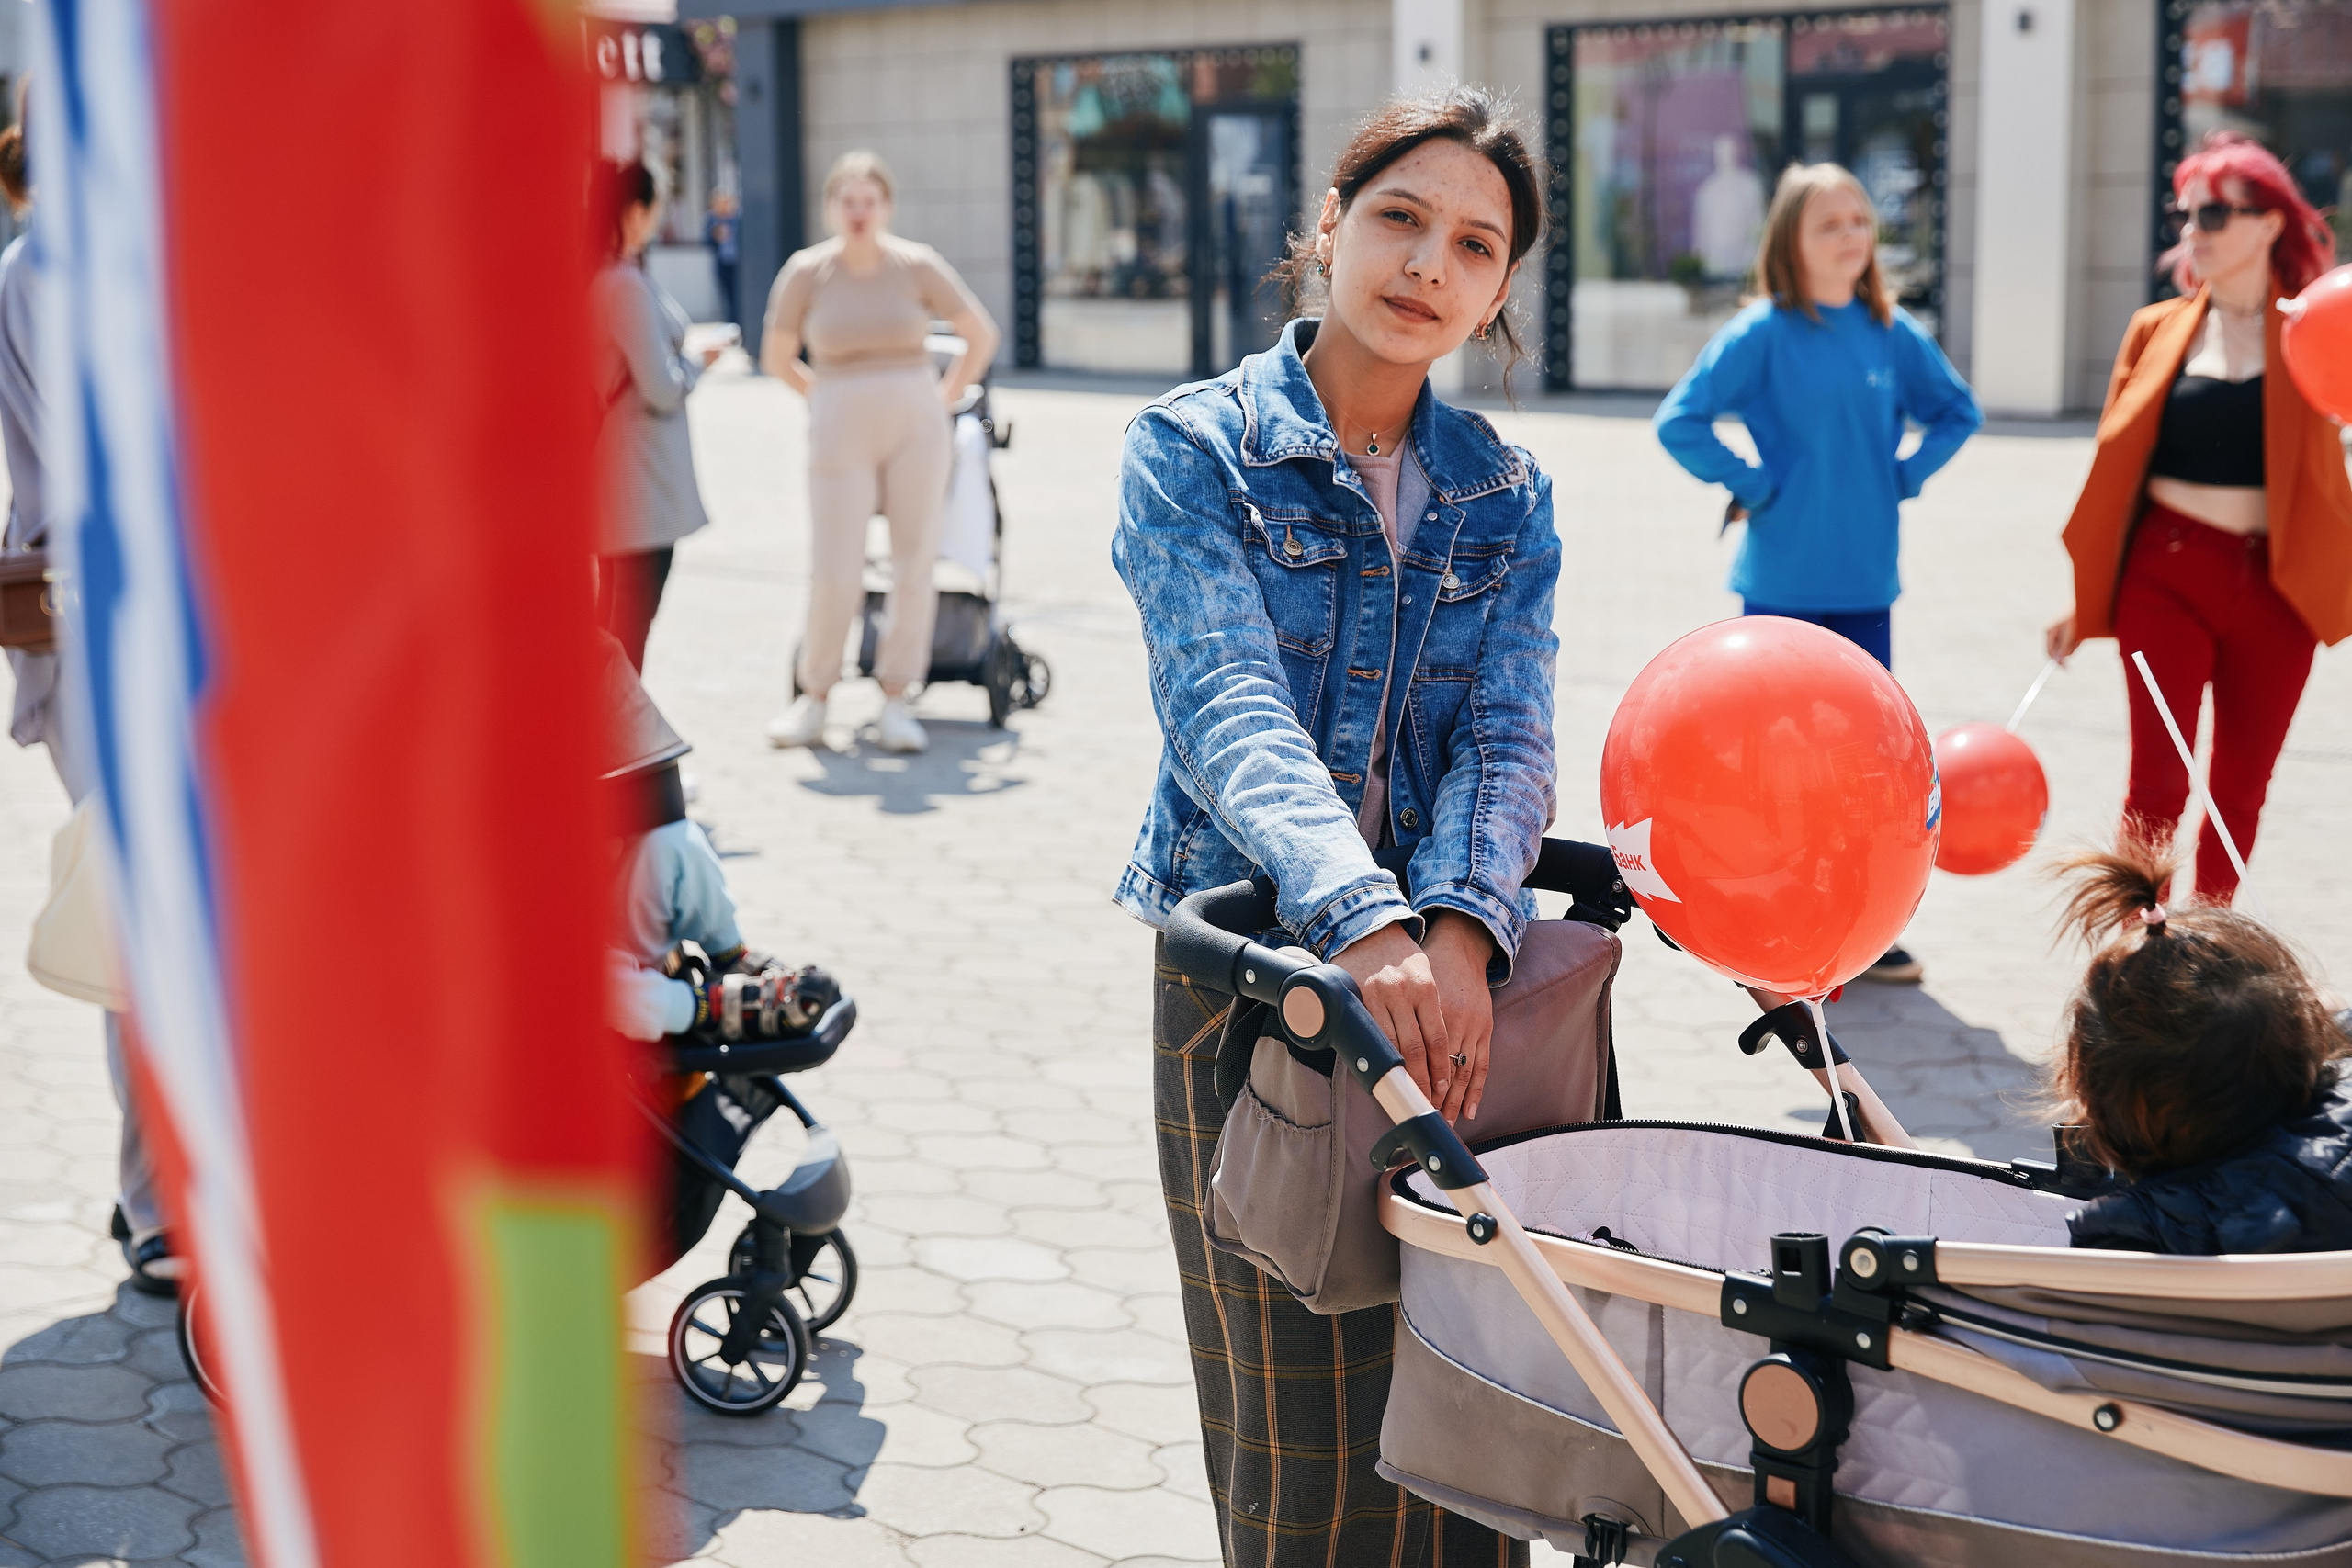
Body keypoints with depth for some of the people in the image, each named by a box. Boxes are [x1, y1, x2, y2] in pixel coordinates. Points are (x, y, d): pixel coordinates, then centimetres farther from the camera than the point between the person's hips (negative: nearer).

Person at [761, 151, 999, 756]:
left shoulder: (917, 265, -3)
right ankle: (813, 700, 13)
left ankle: (894, 702, 11)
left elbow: (982, 336, 7)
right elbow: (776, 359, 9)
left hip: (916, 426, 1)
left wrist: (944, 401, 6)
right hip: (842, 433, -1)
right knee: (835, 574, -5)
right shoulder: (804, 273, -4)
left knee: (914, 564, 1)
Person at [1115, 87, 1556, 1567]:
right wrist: (1365, 924, -32)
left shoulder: (1505, 498, 10)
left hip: (1453, 961, 3)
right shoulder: (1194, 450, -2)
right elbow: (1229, 704, -16)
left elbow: (1510, 733, -4)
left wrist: (1460, 929, -24)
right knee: (1299, 1412, 1)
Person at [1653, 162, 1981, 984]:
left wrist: (1904, 476, 6)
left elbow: (1957, 412, 19)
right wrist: (1752, 486, -10)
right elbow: (1679, 422, -12)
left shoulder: (1892, 331, 5)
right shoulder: (1764, 331, -8)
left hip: (1866, 580, 4)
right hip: (1783, 581, -4)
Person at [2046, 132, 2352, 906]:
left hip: (2276, 583, 0)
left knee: (2241, 790, 10)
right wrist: (2083, 597, 9)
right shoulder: (2159, 332, 5)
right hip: (2168, 575, 0)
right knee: (2158, 783, -4)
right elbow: (2115, 468, 8)